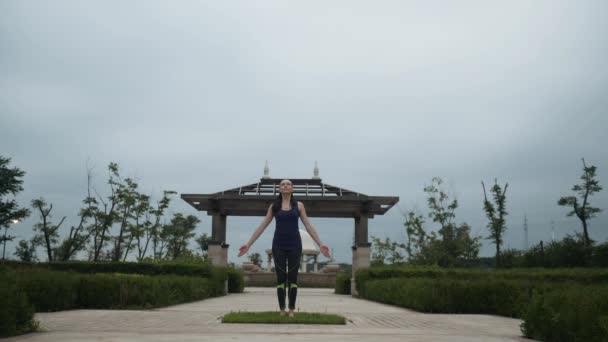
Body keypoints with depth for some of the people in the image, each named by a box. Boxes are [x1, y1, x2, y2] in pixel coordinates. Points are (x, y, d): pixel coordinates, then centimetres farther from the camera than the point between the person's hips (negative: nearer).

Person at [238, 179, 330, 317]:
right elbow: (262, 227, 5)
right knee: (281, 278, 2)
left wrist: (320, 244, -5)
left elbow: (309, 226, 3)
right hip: (279, 246, 0)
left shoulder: (299, 205, 5)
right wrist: (248, 244, 0)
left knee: (292, 277, 2)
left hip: (294, 245, 0)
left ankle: (291, 309, 9)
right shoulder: (273, 206, 6)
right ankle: (282, 309, 10)